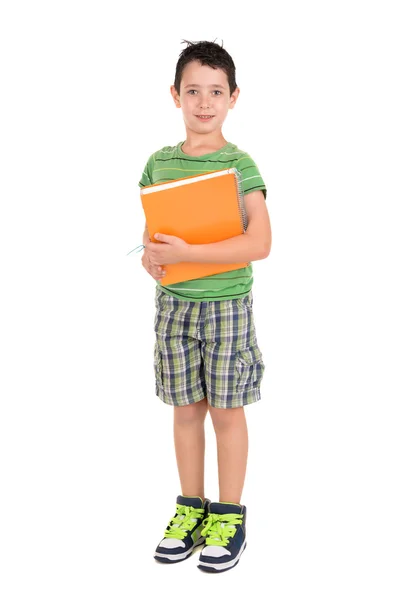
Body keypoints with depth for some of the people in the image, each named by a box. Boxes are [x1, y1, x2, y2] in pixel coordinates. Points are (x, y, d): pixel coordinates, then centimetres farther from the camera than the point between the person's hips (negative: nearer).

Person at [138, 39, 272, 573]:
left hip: (227, 303, -3)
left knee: (226, 409, 6)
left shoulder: (239, 165, -9)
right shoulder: (159, 162, 4)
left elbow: (259, 244, -19)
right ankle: (191, 507, 28)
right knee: (186, 408, 11)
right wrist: (150, 253, -8)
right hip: (173, 301, 4)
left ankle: (229, 515, 22)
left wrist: (184, 252, -23)